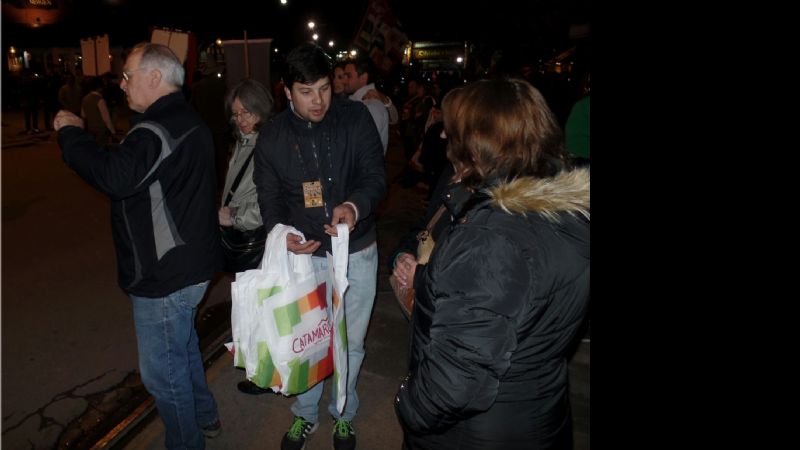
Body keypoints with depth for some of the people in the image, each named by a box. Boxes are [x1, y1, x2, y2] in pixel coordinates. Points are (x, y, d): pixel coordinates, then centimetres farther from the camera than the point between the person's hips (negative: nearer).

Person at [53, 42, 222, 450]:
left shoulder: (157, 130, -23)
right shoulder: (187, 121, 10)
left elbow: (116, 177, -36)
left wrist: (71, 133, -21)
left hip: (164, 276, -11)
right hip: (191, 264, 11)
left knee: (162, 370, 7)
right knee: (183, 347, 28)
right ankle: (204, 416, 46)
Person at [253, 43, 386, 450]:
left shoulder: (356, 118, -7)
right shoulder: (272, 138, -3)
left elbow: (375, 174, -11)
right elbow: (270, 198, 2)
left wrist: (355, 205, -33)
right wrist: (282, 233, -20)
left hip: (356, 253, 0)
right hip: (304, 254, 1)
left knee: (350, 342, 16)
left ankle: (343, 415, 43)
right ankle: (305, 415, 43)